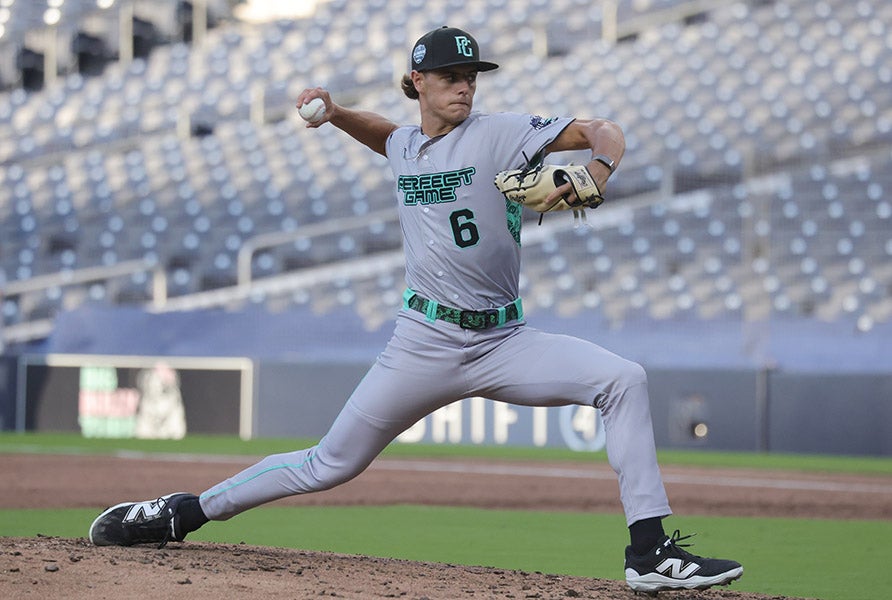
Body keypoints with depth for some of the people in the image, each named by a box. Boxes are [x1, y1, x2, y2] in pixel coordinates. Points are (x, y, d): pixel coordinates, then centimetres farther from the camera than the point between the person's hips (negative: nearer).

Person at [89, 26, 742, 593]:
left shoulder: (498, 133, -5)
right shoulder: (404, 145, 8)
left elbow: (605, 132, -12)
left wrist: (594, 175, -33)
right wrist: (334, 112, 18)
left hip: (505, 340, -1)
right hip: (427, 343, 1)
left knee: (624, 379, -22)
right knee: (332, 463, 1)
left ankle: (651, 552, -21)